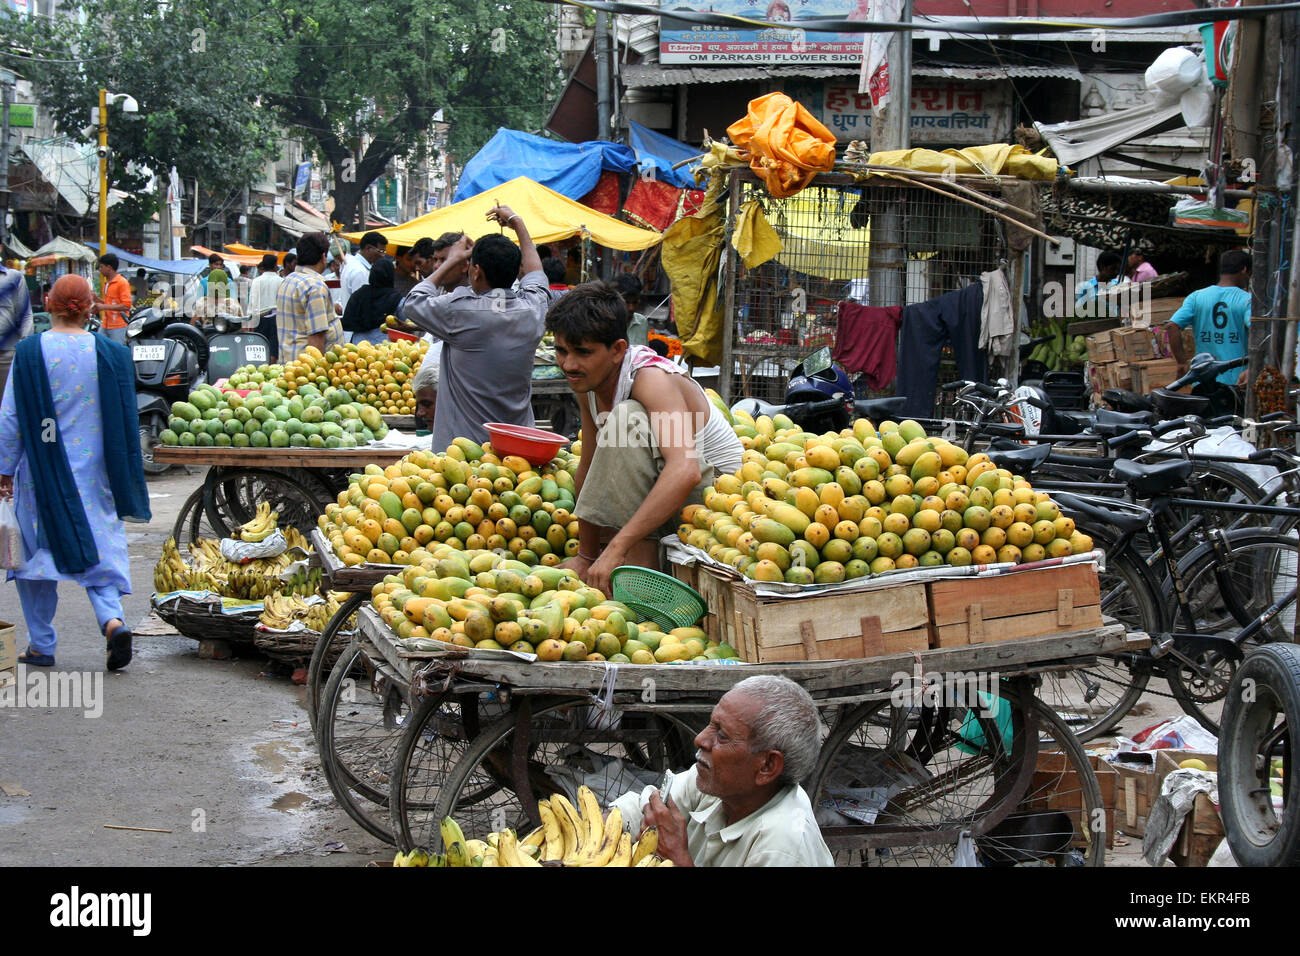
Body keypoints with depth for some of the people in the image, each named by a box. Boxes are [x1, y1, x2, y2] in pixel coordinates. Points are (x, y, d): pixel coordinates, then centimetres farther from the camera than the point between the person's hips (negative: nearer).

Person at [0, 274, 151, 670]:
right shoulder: (111, 353, -4)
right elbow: (126, 420, 1)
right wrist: (126, 481, 11)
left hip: (42, 472, -1)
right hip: (94, 471, 2)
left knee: (38, 553, 12)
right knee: (99, 548, 10)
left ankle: (41, 645, 16)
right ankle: (113, 619, -15)